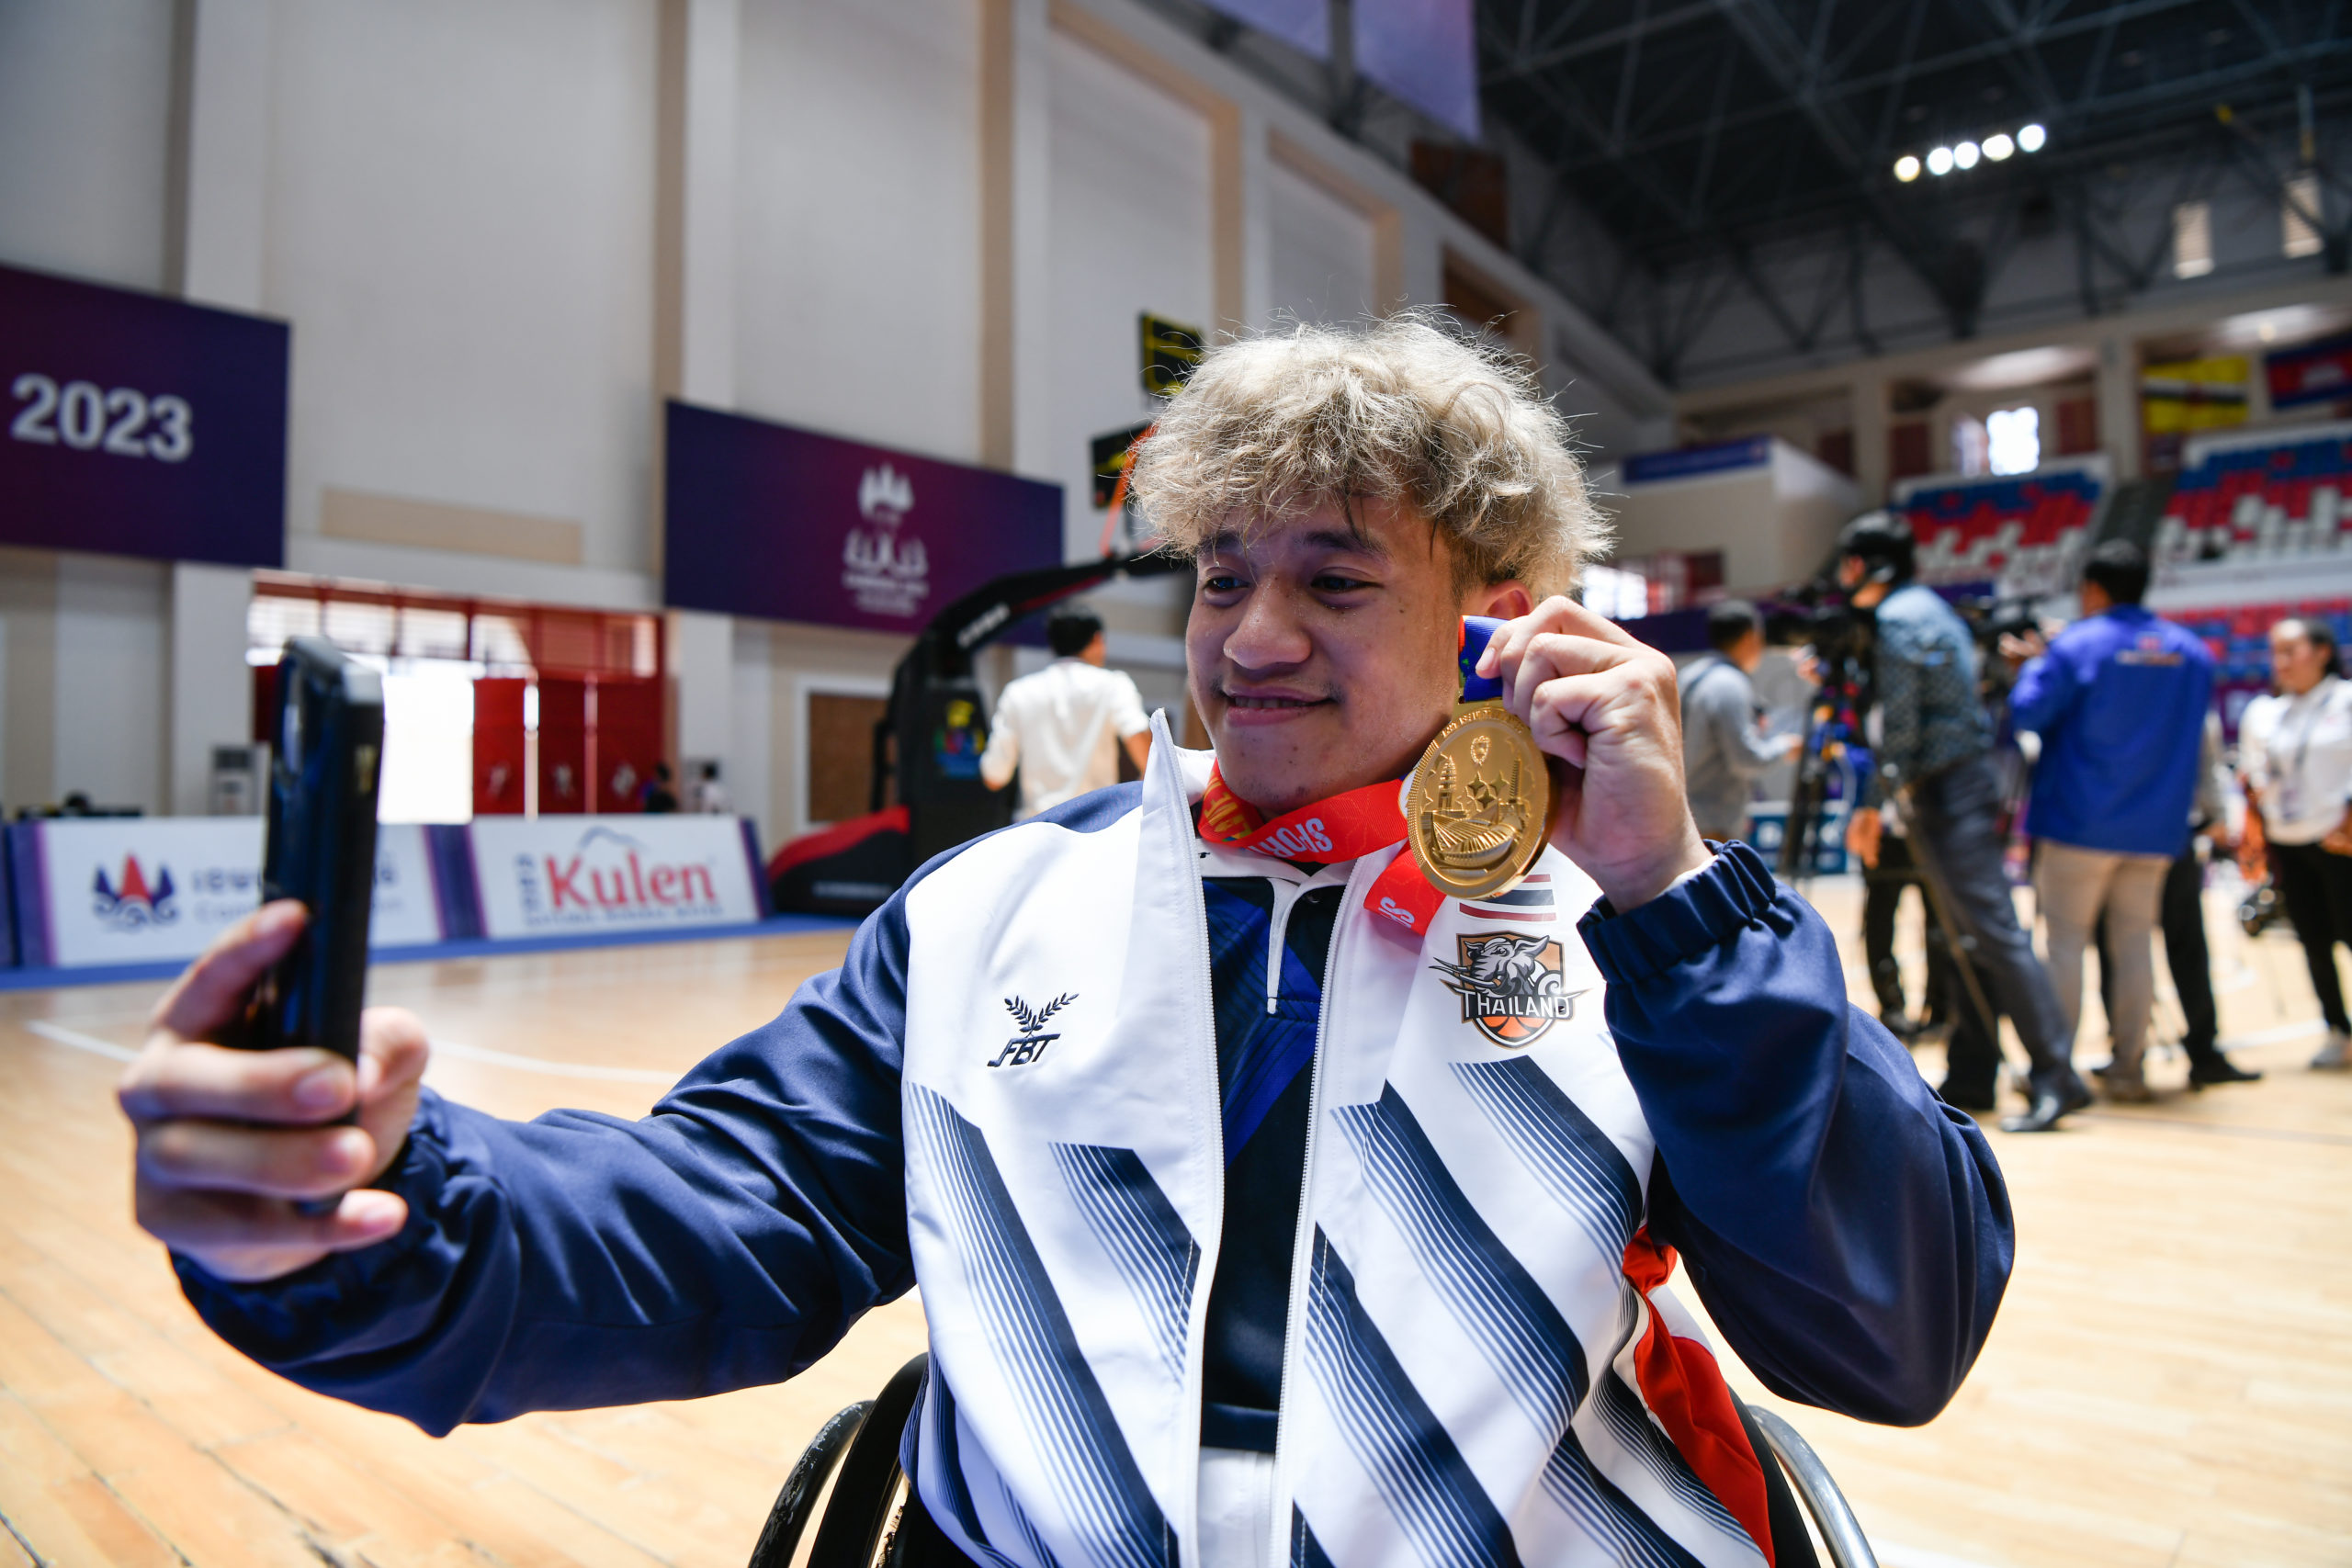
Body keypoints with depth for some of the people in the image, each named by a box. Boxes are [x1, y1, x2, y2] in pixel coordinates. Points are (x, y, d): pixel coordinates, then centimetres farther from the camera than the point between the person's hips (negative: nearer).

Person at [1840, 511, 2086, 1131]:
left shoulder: (1897, 619, -11)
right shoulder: (1932, 606, 19)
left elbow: (1899, 724, -16)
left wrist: (1873, 805, -12)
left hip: (1946, 793, -10)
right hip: (1971, 779, 10)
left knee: (1996, 930, -12)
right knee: (1972, 936, 9)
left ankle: (2056, 1075, -12)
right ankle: (1971, 1076, 15)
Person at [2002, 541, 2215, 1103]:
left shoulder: (2075, 646, -9)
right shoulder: (2192, 650, 9)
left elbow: (2027, 713, -13)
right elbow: (2192, 732, 19)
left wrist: (2034, 664, 5)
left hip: (2080, 820, -5)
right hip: (2157, 826, 5)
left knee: (2065, 936, 1)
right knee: (2135, 939, 10)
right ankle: (2129, 1067, 13)